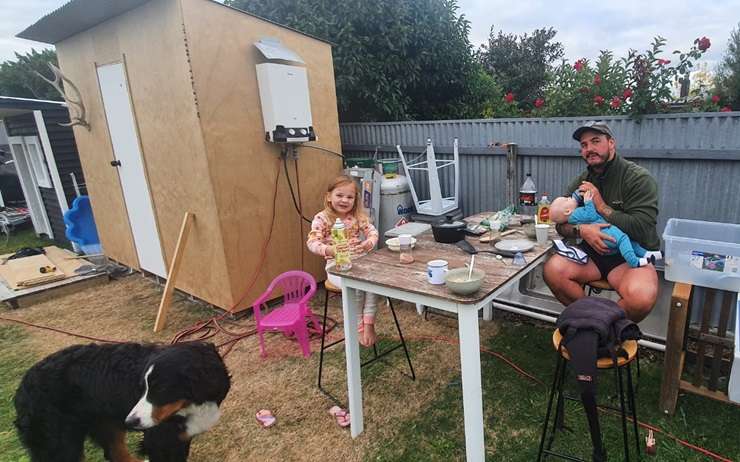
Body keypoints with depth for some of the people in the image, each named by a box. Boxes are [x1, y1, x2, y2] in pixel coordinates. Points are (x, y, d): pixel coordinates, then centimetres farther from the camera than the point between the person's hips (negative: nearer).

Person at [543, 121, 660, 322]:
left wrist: (601, 206, -16)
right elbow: (561, 225, 5)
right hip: (594, 252, 4)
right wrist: (581, 230, -18)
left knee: (641, 298, -34)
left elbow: (642, 230, -19)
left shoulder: (639, 178, -8)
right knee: (553, 269, -24)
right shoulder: (581, 182, 8)